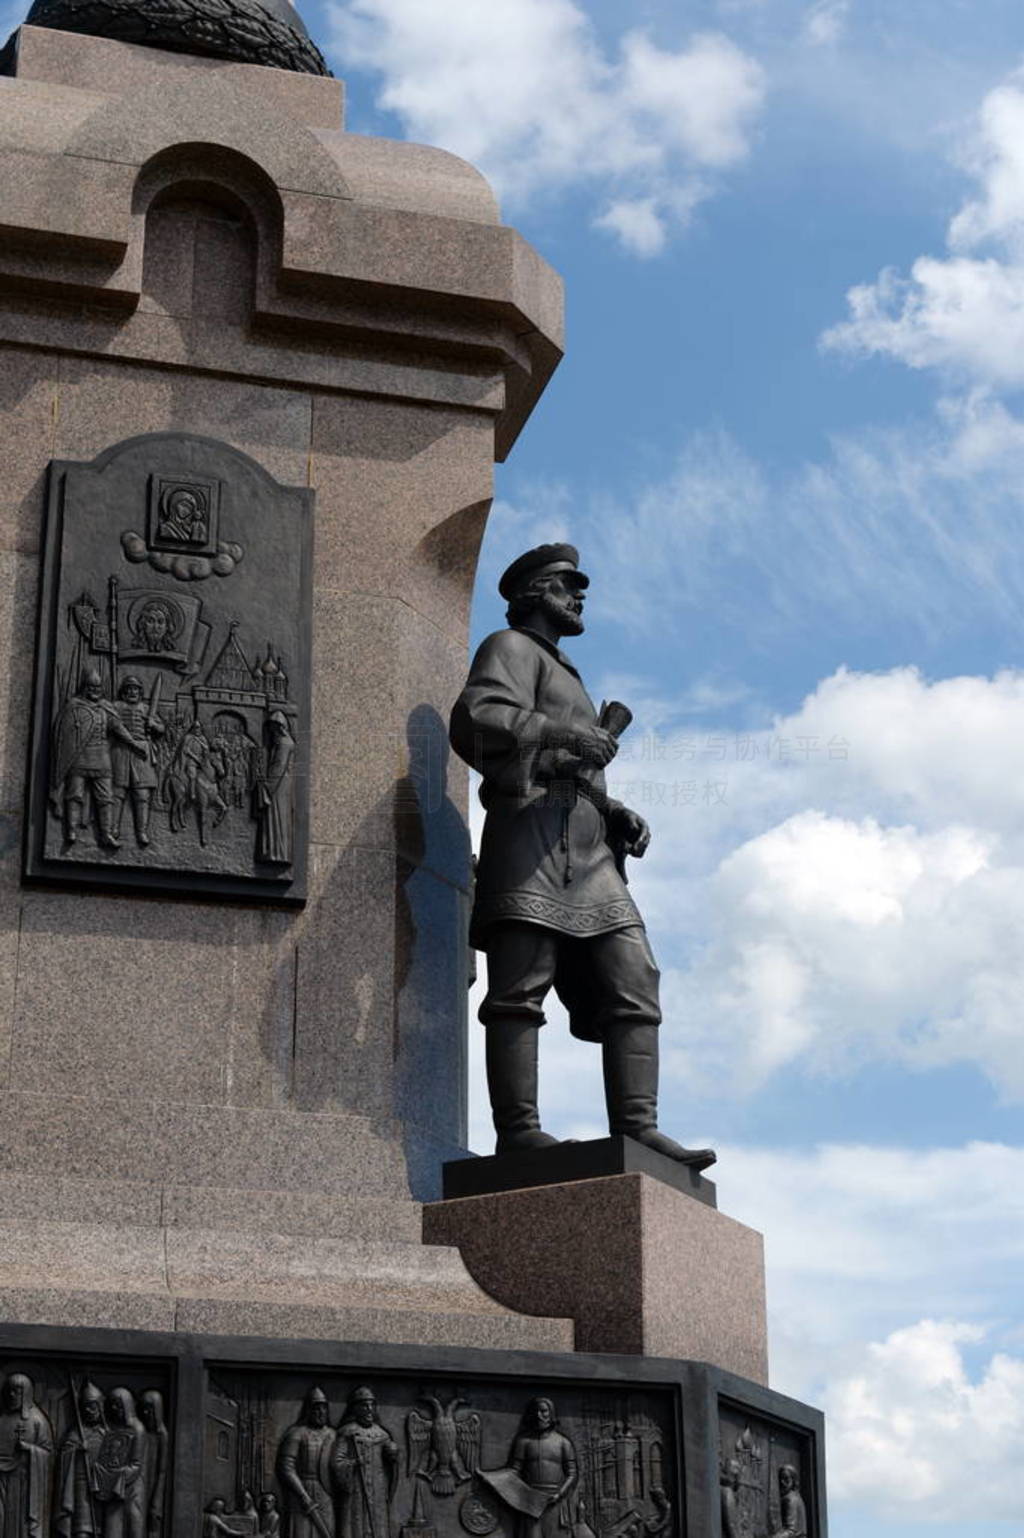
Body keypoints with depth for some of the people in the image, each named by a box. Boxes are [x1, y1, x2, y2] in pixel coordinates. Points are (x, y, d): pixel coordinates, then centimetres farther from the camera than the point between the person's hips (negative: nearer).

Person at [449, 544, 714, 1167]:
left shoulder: (567, 677, 37)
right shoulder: (512, 648, 9)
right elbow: (474, 718, -11)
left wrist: (619, 813, 17)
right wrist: (561, 733, -15)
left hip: (589, 853, 9)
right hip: (533, 826, -9)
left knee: (632, 984, -4)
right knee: (520, 989, -14)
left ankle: (638, 1128, -11)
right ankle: (519, 1132, -20)